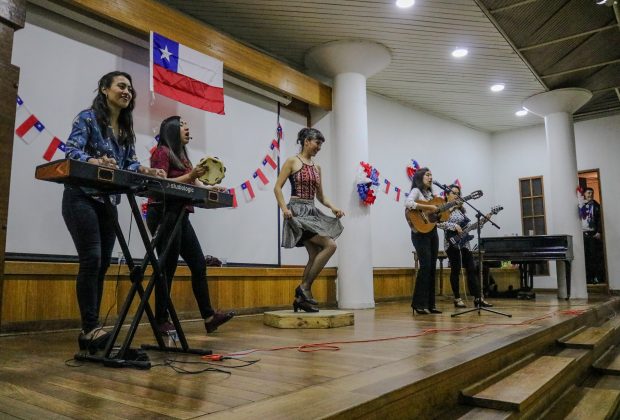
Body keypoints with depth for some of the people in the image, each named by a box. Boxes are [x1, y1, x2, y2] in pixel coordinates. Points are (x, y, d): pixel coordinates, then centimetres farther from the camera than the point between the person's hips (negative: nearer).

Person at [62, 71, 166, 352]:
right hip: (82, 198, -7)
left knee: (102, 264, 4)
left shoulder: (127, 129, 16)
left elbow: (130, 163, 9)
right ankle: (91, 328, -9)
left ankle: (90, 330, 10)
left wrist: (145, 171, -13)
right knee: (92, 260, -15)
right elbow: (71, 151, -15)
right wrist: (94, 162, -36)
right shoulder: (88, 118, -2)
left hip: (108, 203, 7)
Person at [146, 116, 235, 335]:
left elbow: (193, 184, 14)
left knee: (199, 264, 6)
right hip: (164, 215, -9)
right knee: (168, 268, -6)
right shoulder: (162, 152, -2)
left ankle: (209, 316, 10)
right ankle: (161, 320, 4)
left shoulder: (181, 155, 22)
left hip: (180, 216, 9)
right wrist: (189, 177, -20)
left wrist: (209, 188, -5)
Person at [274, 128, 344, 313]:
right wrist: (284, 208, -20)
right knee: (330, 245, -18)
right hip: (297, 211, -7)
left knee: (315, 256, 3)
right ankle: (304, 287, -9)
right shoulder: (292, 162, -1)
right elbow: (277, 187, -6)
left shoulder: (317, 168, 17)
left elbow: (320, 196, 18)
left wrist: (333, 208, 0)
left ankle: (301, 298, 12)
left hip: (312, 212, 7)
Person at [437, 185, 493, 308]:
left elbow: (468, 224, 17)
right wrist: (454, 226, -21)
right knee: (456, 270, -2)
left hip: (464, 242, 7)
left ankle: (478, 298, 5)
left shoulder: (460, 209, 17)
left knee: (472, 269, 3)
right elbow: (438, 223, -18)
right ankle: (457, 299, 6)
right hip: (452, 242, -7)